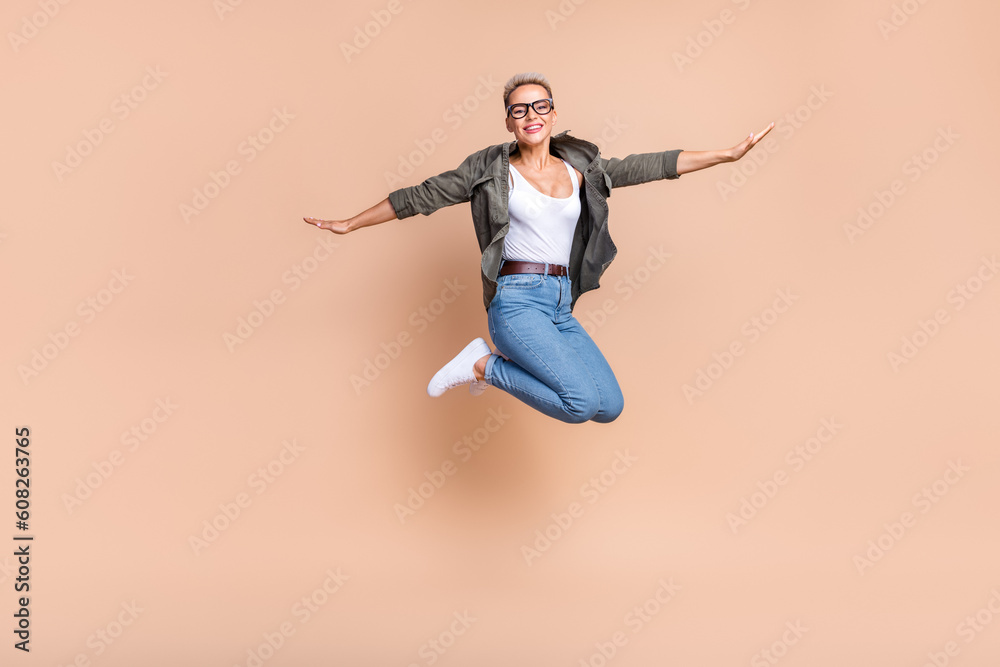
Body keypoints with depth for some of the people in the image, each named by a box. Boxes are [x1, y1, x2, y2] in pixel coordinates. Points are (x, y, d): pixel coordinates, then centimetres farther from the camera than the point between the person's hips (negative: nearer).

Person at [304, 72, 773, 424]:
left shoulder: (579, 168, 13)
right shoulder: (492, 168, 3)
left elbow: (649, 166, 14)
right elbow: (422, 196, 7)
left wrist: (730, 153, 13)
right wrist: (350, 223, 11)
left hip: (560, 307, 6)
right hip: (515, 300, -6)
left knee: (610, 408, -2)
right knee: (581, 403, -22)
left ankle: (502, 362, 15)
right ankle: (484, 365, 0)